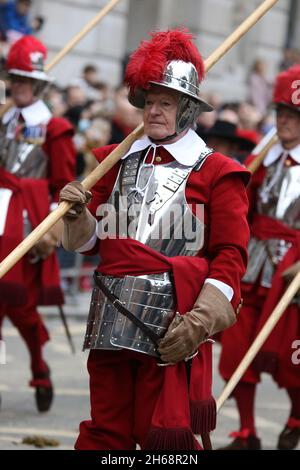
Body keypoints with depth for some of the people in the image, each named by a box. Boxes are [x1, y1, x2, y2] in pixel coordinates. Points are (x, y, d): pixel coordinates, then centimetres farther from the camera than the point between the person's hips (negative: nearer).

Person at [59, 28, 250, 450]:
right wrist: (78, 214, -3)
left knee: (165, 434, -3)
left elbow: (230, 257, -3)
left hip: (172, 321, -5)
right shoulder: (118, 163, 15)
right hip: (113, 317, 5)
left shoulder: (216, 173, 0)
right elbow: (91, 241, 19)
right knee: (105, 431, 8)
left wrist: (199, 321, -13)